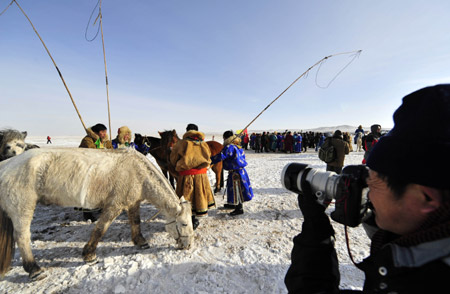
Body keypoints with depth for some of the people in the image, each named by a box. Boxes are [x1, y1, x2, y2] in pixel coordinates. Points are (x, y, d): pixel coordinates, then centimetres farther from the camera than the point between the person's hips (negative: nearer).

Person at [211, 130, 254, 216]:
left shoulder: (229, 147, -20)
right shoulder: (238, 147, 10)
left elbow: (220, 156, -26)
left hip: (235, 173, -10)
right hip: (241, 170, 10)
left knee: (237, 190, 2)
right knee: (234, 190, 23)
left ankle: (239, 209, 14)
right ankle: (233, 204, 40)